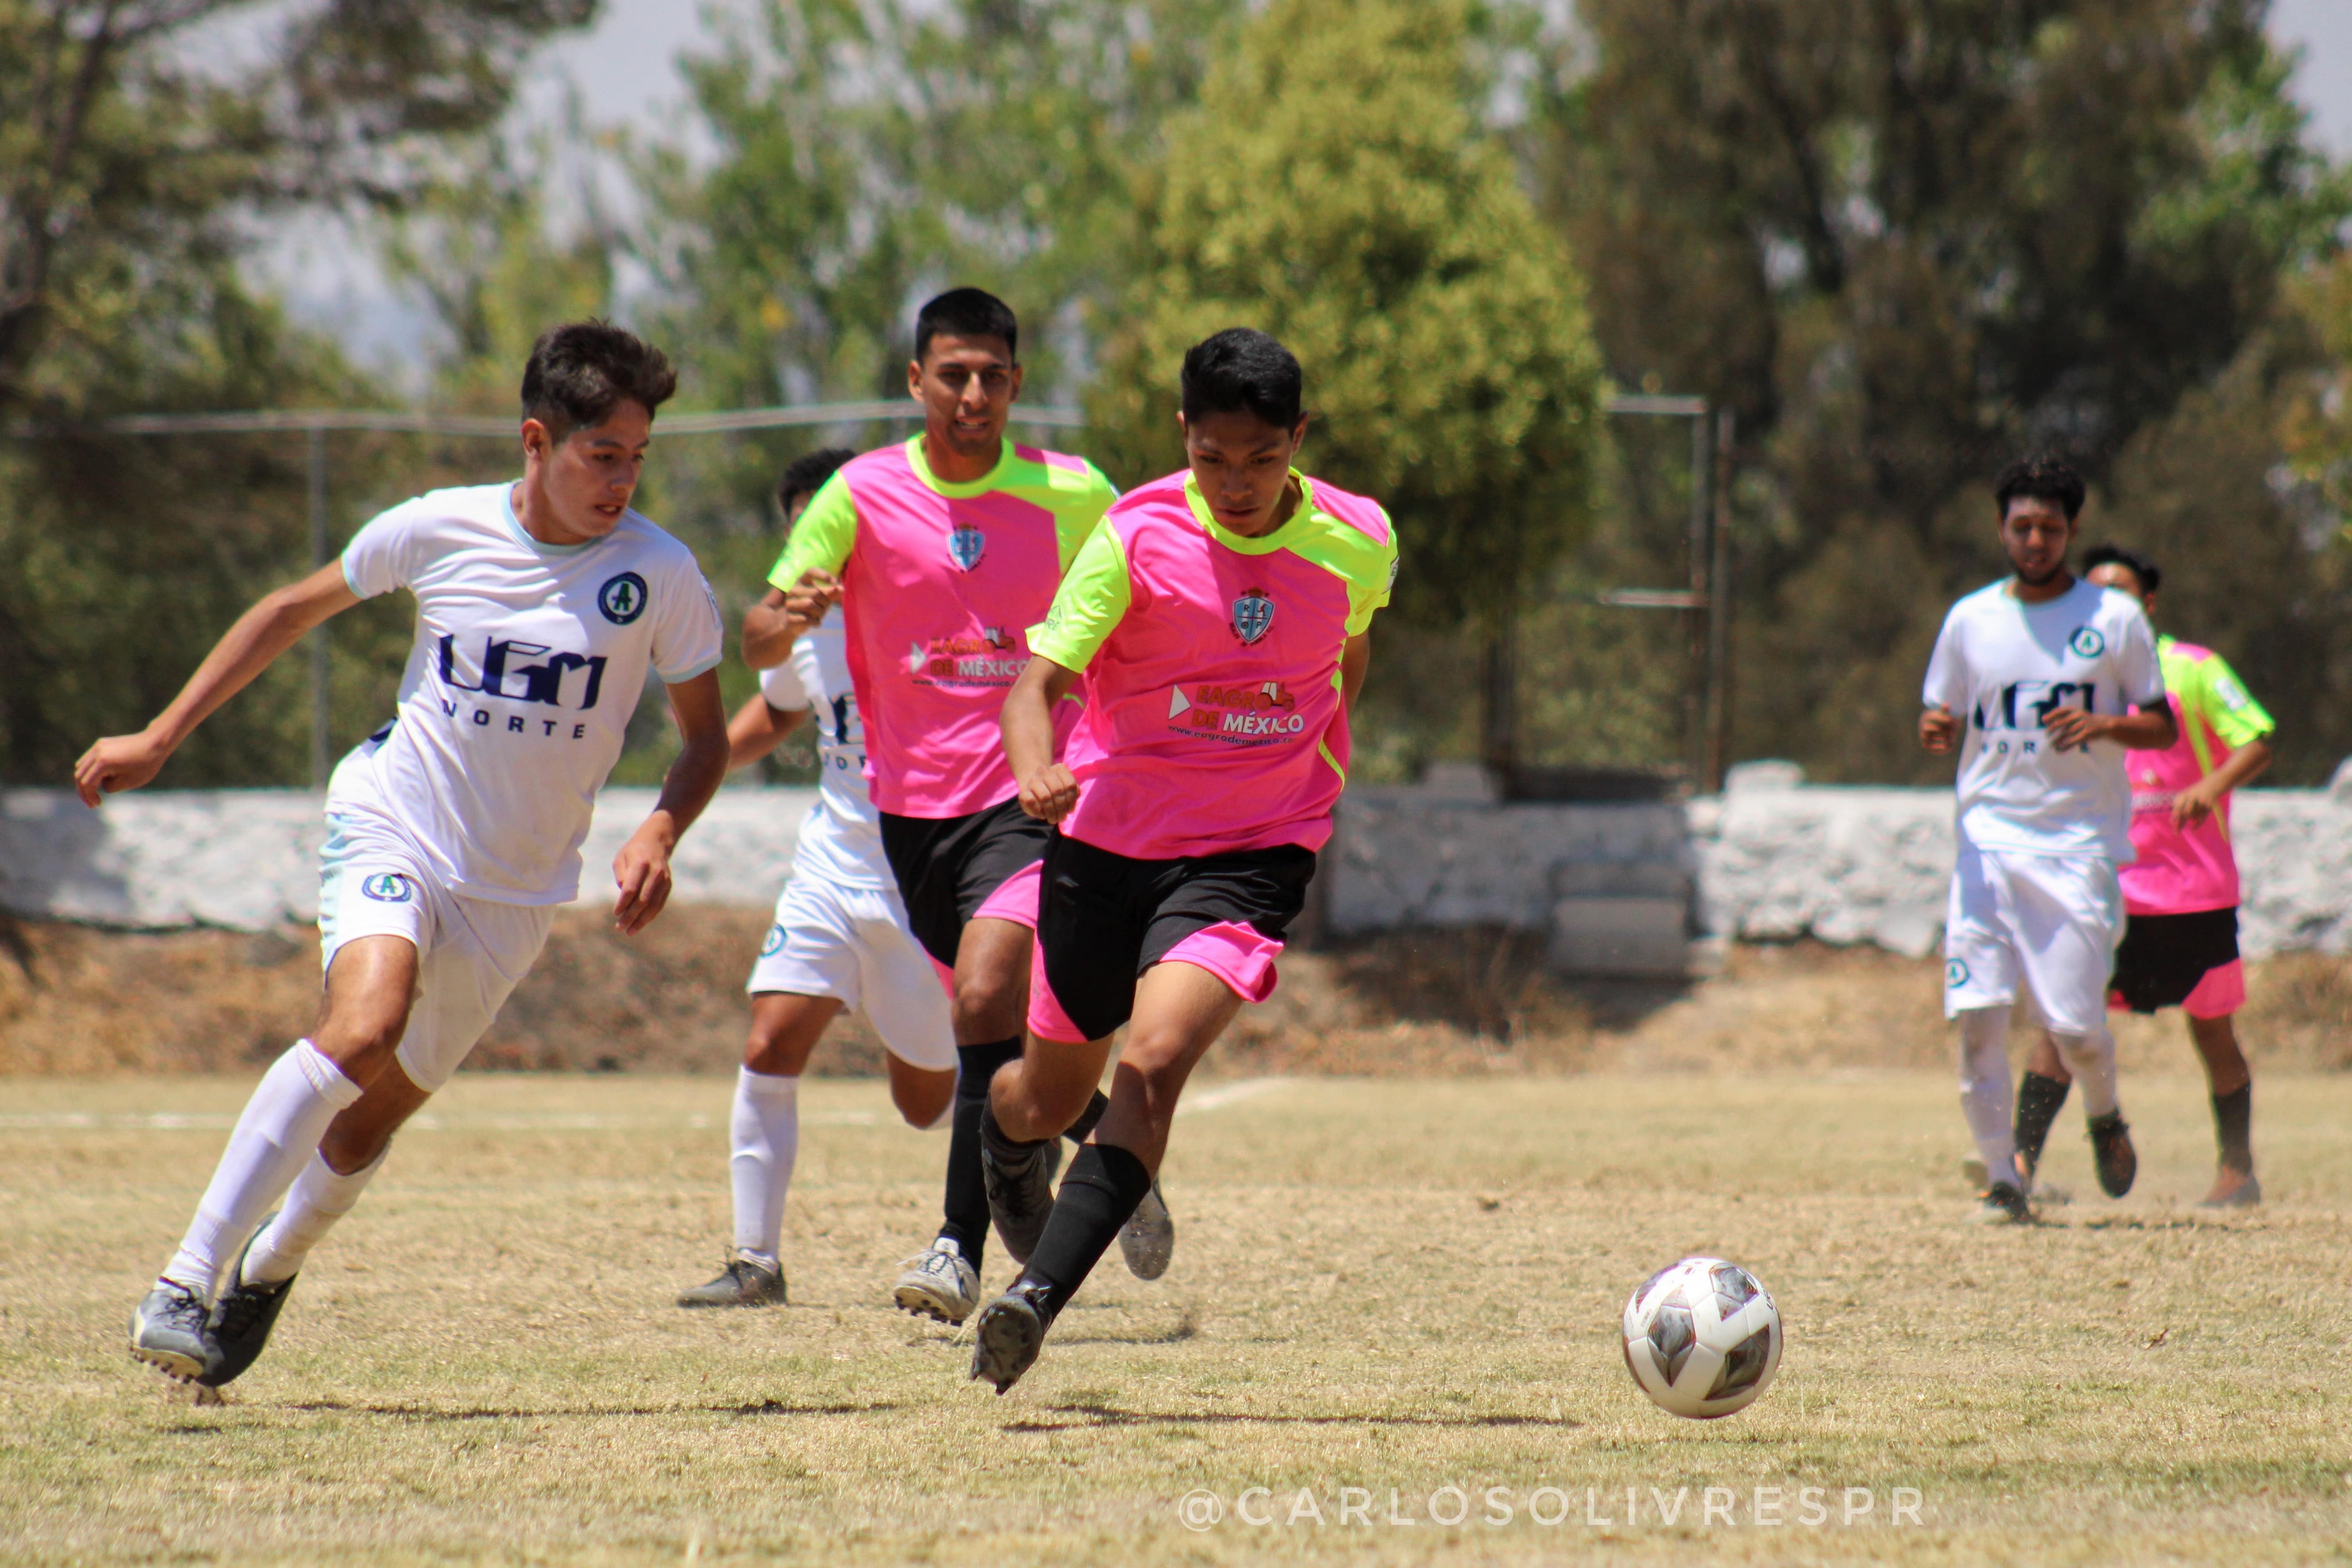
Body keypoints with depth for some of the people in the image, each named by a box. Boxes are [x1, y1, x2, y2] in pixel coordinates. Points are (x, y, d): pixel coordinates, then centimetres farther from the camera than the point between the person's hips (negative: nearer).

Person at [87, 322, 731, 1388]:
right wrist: (158, 739, 8)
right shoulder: (439, 531, -8)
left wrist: (657, 837, -15)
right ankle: (185, 1281, -28)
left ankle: (270, 1265, 41)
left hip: (515, 892, 2)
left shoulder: (660, 577, -8)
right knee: (363, 1028, -30)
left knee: (369, 1122, 9)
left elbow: (706, 736, 6)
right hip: (391, 831, -2)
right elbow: (293, 611, 8)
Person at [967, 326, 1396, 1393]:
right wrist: (1037, 775, -39)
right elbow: (1039, 678, -18)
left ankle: (1035, 1301, -27)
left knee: (1155, 1059, -25)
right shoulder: (1136, 536, -12)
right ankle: (1004, 1152, 54)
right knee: (1050, 1096, 15)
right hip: (1108, 836, 1)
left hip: (1250, 856, -1)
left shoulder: (1357, 543, -4)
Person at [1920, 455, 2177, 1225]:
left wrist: (2104, 726, -15)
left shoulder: (2115, 619, 4)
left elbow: (2162, 728, 6)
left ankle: (2105, 1117, 25)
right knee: (1978, 1015, -11)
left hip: (2080, 843, -2)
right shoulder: (1970, 620, 10)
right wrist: (1935, 730, -8)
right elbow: (1947, 726, 17)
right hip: (1990, 837, 2)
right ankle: (2002, 1179, 0)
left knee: (2074, 1023, -8)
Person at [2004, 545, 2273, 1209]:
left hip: (2193, 888, -3)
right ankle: (2022, 1163, -17)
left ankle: (2238, 1171, 22)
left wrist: (2210, 787, -25)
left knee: (2212, 1031, 8)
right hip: (2102, 890, 3)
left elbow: (2258, 743, -7)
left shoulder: (2192, 669, -2)